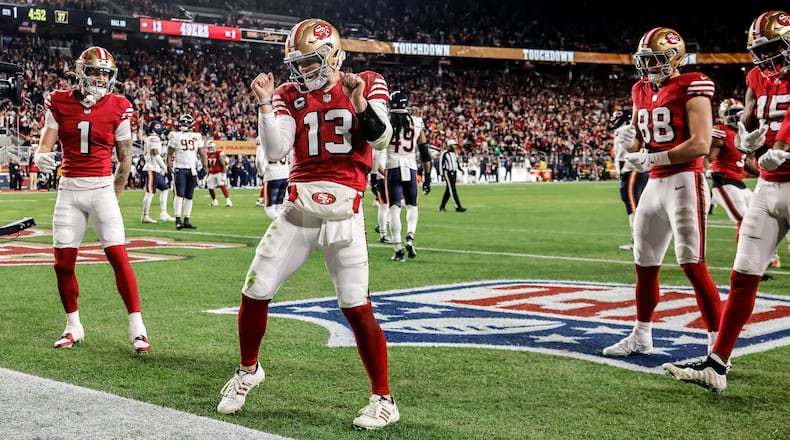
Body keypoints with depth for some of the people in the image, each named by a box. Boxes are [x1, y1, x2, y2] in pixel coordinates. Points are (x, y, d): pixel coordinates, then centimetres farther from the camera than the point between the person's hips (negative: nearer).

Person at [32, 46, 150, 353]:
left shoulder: (117, 108, -2)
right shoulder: (60, 103, 1)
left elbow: (125, 158, 5)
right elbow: (46, 144, -2)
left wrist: (114, 196, 7)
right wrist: (41, 156, -26)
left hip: (102, 188, -2)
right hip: (69, 189, 2)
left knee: (118, 256, -10)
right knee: (63, 263, 4)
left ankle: (137, 327, -4)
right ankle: (73, 326, 21)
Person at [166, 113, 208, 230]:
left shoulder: (197, 137, 9)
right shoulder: (175, 136, 1)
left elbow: (202, 154, 10)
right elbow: (170, 154, 2)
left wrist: (204, 168, 1)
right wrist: (169, 167, -6)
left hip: (192, 169, 3)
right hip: (180, 168, -3)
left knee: (189, 196, 5)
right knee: (180, 194, -11)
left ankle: (186, 221, 9)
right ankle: (178, 220, -11)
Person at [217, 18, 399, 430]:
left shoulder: (365, 85, 3)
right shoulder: (289, 95, 9)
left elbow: (380, 138, -9)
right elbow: (275, 150, -1)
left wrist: (358, 100, -22)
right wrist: (265, 105, -10)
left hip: (343, 211, -3)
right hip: (298, 206, 3)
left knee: (356, 307, -8)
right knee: (254, 292, 5)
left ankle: (383, 399, 6)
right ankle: (248, 370, 32)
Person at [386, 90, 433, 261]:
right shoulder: (417, 123, 5)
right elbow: (424, 152, 7)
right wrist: (427, 176, 14)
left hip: (392, 169, -1)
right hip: (411, 169, 1)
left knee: (394, 208, 1)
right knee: (412, 206, 17)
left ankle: (398, 248, -5)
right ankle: (410, 236, -6)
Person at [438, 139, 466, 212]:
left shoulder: (454, 153, 16)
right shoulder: (444, 153, -9)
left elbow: (457, 162, 22)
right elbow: (441, 164, -10)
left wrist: (460, 169, 3)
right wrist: (442, 175, -14)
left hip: (454, 173, 8)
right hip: (447, 173, -8)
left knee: (448, 191, 10)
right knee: (452, 190, -11)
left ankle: (442, 206, 19)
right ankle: (458, 207, -15)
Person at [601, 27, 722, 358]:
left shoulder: (691, 90, -9)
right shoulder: (642, 92, 14)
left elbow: (701, 144, -18)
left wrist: (652, 159, -20)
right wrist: (628, 141, -3)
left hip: (684, 182, -8)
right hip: (655, 184, 8)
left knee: (693, 265, -12)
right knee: (645, 265, 15)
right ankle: (641, 337, 30)